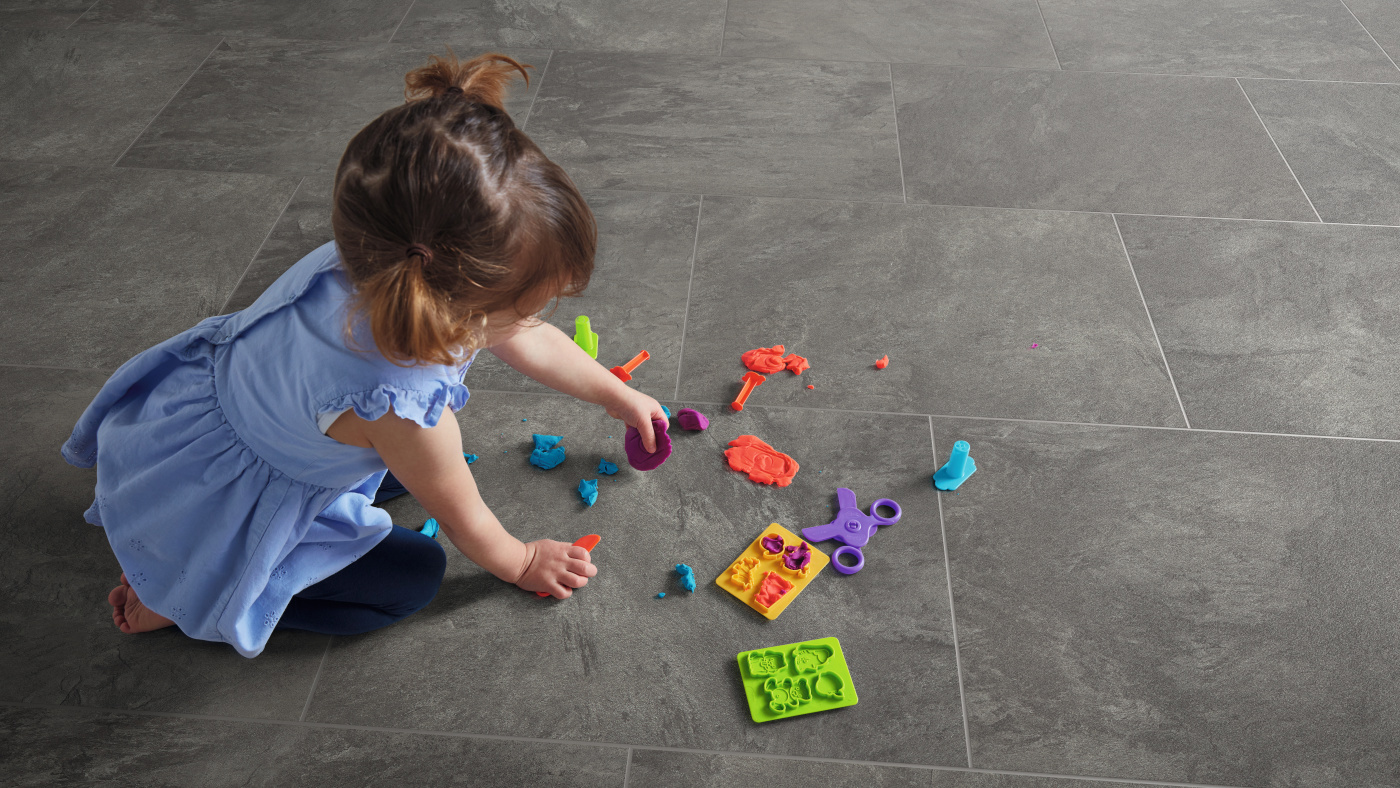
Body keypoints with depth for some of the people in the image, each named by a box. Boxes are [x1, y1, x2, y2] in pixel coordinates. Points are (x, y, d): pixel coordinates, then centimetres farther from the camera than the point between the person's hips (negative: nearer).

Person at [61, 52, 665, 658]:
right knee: (415, 575, -3)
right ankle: (179, 595, 4)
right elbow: (465, 521, -19)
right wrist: (521, 564, 2)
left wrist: (618, 397, 9)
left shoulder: (378, 265, -20)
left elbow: (526, 340, -3)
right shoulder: (399, 406, -41)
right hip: (201, 505, -7)